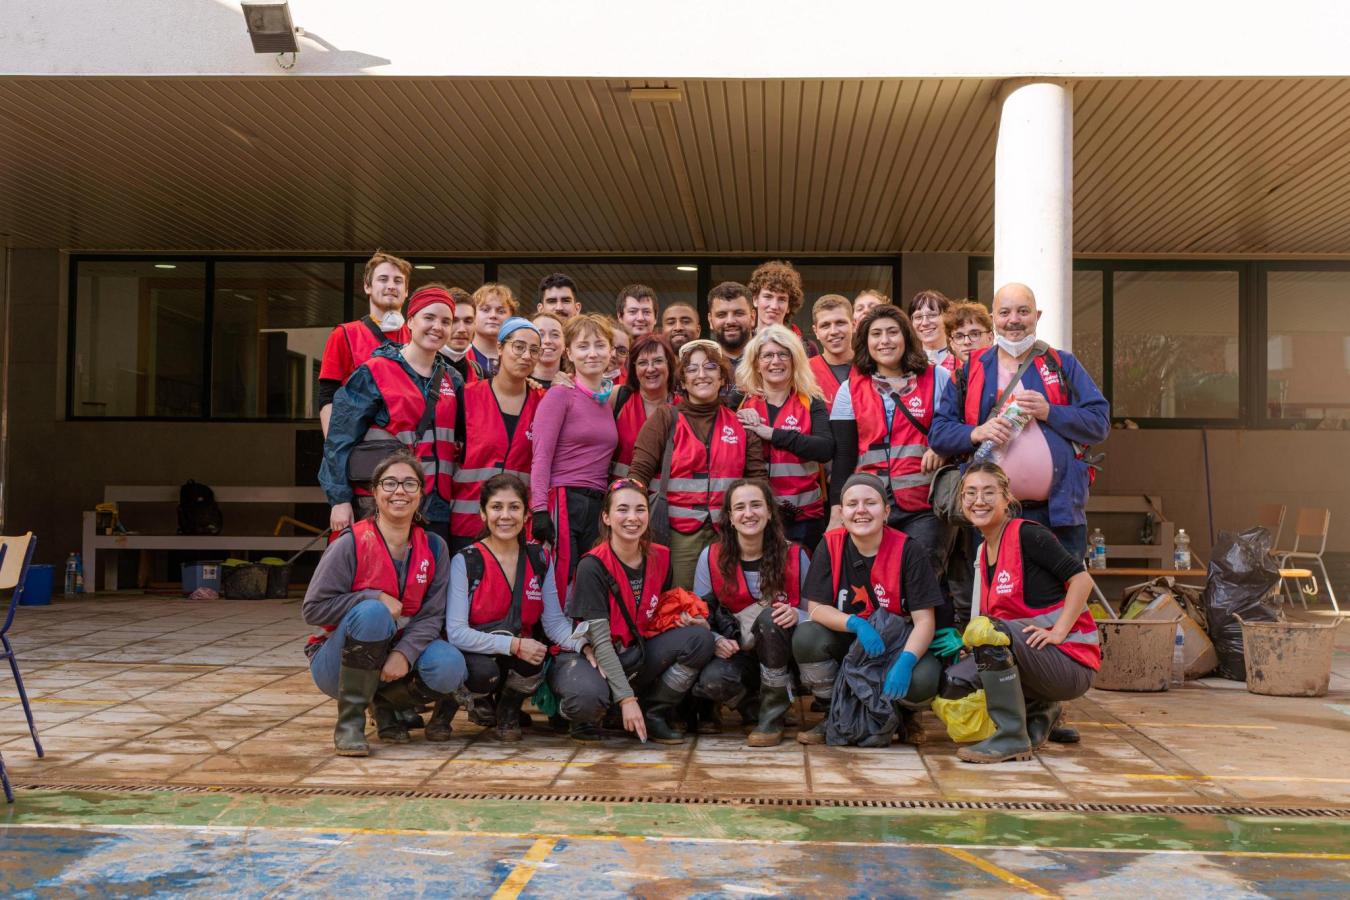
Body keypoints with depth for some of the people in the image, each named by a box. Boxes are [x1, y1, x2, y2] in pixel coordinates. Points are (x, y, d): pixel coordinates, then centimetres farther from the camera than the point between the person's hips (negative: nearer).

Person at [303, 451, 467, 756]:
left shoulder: (434, 548, -2)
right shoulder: (352, 543, -14)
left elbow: (432, 615, -9)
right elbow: (313, 609, -15)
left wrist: (404, 654, -26)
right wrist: (375, 598, -22)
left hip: (402, 652, 4)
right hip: (338, 663, -3)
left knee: (450, 667, -26)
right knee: (372, 612, -34)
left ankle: (386, 703, 6)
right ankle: (350, 720, -22)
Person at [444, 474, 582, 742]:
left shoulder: (539, 559, 2)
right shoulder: (465, 561, -10)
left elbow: (554, 621, -2)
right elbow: (456, 632, -18)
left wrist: (583, 644, -23)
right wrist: (513, 645, -29)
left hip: (522, 659, 3)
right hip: (474, 654, -3)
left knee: (533, 665, -32)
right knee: (484, 672, -37)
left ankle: (508, 711, 4)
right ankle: (449, 703, 1)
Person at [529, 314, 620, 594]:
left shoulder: (612, 399, 15)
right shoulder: (560, 395, -3)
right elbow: (541, 458, -10)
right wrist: (539, 510, -18)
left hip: (598, 505, 6)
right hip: (563, 503, -6)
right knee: (560, 588, -8)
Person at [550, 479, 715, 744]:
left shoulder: (661, 558, -1)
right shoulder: (593, 566, -18)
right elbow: (600, 639, -20)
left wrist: (684, 619, -11)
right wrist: (627, 698, -26)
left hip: (636, 656, 6)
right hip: (590, 655, -5)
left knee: (700, 637, -16)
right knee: (588, 696, -40)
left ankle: (653, 716, -2)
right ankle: (584, 720, 0)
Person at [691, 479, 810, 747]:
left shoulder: (794, 556, -4)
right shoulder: (711, 557, -2)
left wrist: (797, 615, -27)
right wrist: (715, 641, -21)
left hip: (782, 653, 0)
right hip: (737, 656, 0)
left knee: (769, 617, -34)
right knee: (711, 680, -34)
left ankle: (773, 714, -15)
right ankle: (750, 703, 5)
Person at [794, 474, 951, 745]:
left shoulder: (907, 550, -14)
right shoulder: (831, 544, -9)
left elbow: (924, 620, -17)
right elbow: (815, 608, -11)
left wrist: (906, 661, -36)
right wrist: (856, 624, -31)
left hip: (897, 645, -1)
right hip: (846, 644, 1)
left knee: (924, 678, -32)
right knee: (805, 637, -29)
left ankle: (902, 713, 8)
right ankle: (834, 714, -2)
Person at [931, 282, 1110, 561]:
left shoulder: (1062, 365, 10)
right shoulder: (971, 370, 11)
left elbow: (1100, 423, 2)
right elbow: (939, 432, 6)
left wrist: (1049, 412, -13)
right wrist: (977, 433, -13)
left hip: (1059, 511, 0)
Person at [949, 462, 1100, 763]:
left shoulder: (1027, 534, -11)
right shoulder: (983, 552, 13)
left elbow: (1081, 578, -17)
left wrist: (1058, 631, -22)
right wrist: (957, 642, 3)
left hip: (1071, 659, -8)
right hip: (1033, 657, 8)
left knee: (986, 629, -30)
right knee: (953, 681, -3)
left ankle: (1012, 739, -21)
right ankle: (1040, 713, 13)